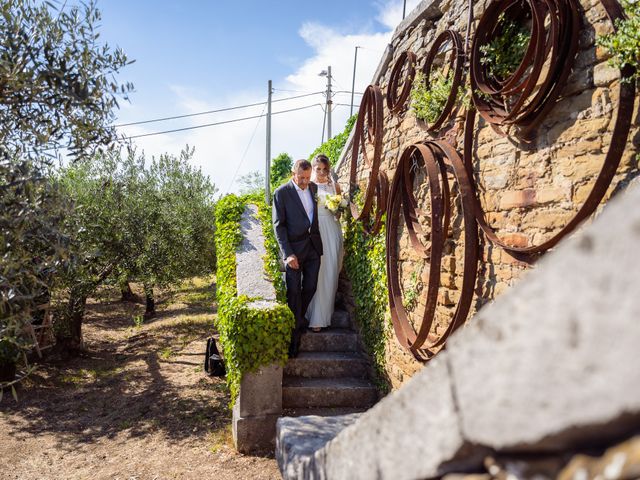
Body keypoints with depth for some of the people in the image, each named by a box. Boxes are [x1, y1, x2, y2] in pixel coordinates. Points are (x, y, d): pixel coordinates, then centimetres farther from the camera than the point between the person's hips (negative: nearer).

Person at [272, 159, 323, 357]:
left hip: (313, 245, 5)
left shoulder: (313, 187, 7)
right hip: (294, 247, -5)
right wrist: (287, 253, -17)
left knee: (310, 287, 10)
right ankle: (295, 332, 10)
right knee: (294, 291, 0)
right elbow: (278, 225, -11)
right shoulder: (281, 193, -10)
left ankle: (298, 318, 34)